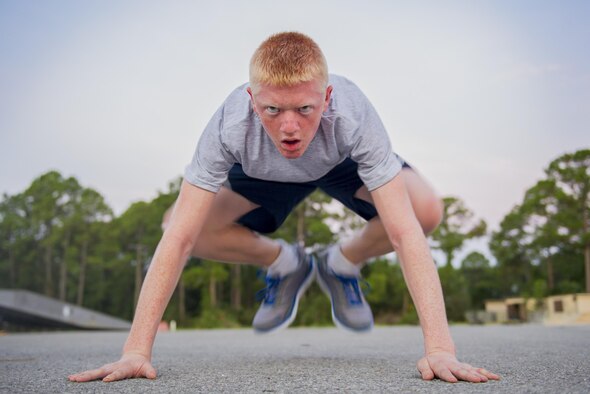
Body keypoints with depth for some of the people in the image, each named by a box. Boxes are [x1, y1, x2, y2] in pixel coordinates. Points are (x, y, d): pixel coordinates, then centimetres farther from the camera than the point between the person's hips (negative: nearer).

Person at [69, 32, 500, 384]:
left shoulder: (353, 116, -41)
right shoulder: (230, 125, -39)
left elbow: (406, 232, -44)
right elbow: (179, 240, -38)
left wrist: (439, 348, -51)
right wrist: (136, 351, -42)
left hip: (346, 163, 0)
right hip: (263, 176, 1)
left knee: (426, 210, -26)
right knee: (192, 230, -21)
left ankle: (342, 264, 5)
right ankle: (285, 265, 8)